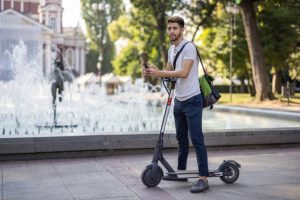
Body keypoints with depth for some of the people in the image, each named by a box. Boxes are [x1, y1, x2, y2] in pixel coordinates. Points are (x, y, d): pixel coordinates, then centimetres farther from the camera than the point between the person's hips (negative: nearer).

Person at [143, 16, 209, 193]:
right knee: (181, 138, 18)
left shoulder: (189, 47, -13)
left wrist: (159, 72, -23)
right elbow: (168, 72, 19)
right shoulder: (171, 49, 13)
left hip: (192, 100, -8)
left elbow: (183, 73, -23)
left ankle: (204, 178, -7)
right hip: (179, 100, 8)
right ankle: (181, 170, 31)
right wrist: (153, 72, 0)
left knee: (196, 139, -10)